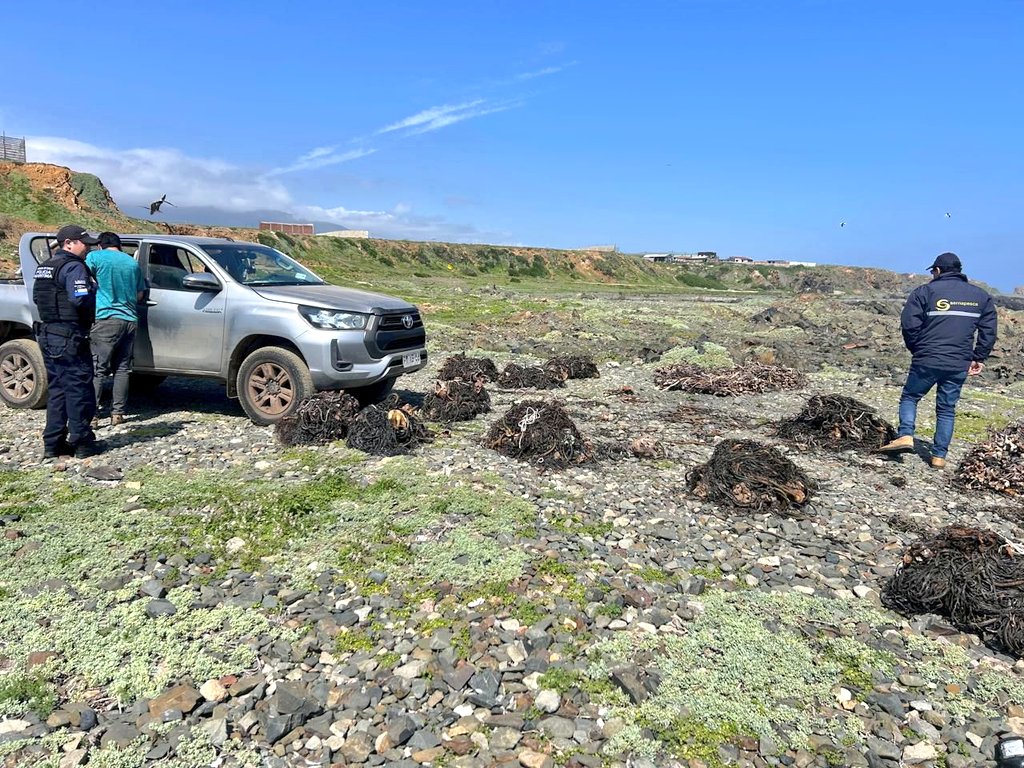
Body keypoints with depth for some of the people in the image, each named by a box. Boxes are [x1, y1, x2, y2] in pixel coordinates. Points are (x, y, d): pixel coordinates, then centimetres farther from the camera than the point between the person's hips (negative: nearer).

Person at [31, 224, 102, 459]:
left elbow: (37, 298, 18)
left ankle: (53, 443, 16)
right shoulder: (73, 267, -12)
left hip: (47, 335, 9)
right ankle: (81, 442, 2)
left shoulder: (44, 267, 17)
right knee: (79, 389, -2)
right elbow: (81, 299, -23)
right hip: (69, 337, -9)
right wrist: (94, 290, -5)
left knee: (57, 389, 14)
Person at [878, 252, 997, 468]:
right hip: (959, 365, 4)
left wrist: (917, 350, 7)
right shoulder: (981, 296, 11)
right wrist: (978, 358, 13)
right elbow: (988, 332, 9)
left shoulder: (925, 291, -3)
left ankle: (905, 435, -5)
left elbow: (909, 324, -7)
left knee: (909, 397, 14)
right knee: (947, 409, 11)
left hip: (927, 361, -3)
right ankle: (939, 455, 10)